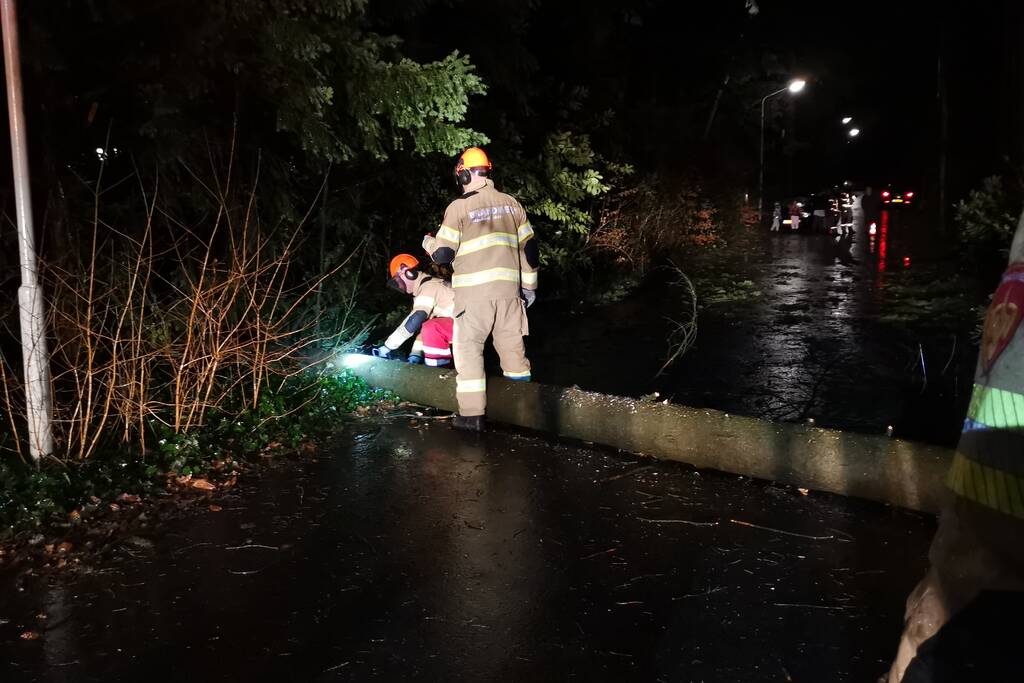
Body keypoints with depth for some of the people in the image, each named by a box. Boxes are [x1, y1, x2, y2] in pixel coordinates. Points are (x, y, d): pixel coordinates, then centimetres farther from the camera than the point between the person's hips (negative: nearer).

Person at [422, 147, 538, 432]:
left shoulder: (459, 207, -6)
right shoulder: (511, 203, 9)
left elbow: (443, 254, -5)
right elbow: (529, 248, 12)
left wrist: (429, 243, 18)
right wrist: (529, 285, 21)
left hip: (474, 290, -4)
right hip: (509, 287, 5)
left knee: (469, 346, 2)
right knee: (512, 344, 14)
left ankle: (472, 414, -2)